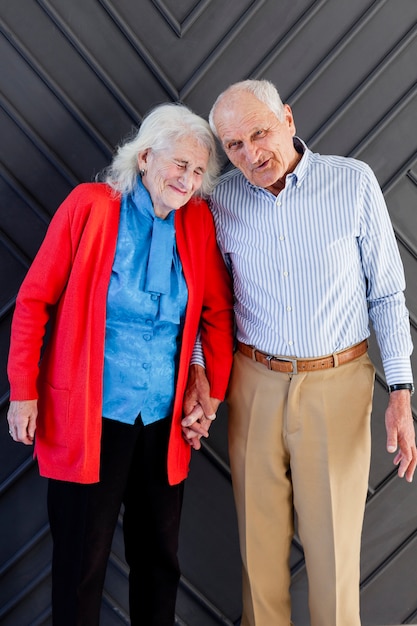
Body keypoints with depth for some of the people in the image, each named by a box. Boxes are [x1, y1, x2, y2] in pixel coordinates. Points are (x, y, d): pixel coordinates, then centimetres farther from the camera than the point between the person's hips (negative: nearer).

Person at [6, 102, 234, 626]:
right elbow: (34, 300, -5)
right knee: (82, 558, 7)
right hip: (87, 416, -3)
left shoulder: (198, 221, 2)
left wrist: (213, 395, 5)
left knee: (158, 555, 16)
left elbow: (218, 313, 9)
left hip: (165, 420, 4)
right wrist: (23, 391, -6)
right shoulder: (90, 205, -9)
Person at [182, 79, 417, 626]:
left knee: (334, 545, 6)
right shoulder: (220, 199, 0)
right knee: (259, 539, 12)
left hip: (338, 384, -2)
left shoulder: (354, 182, -6)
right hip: (254, 383, 2)